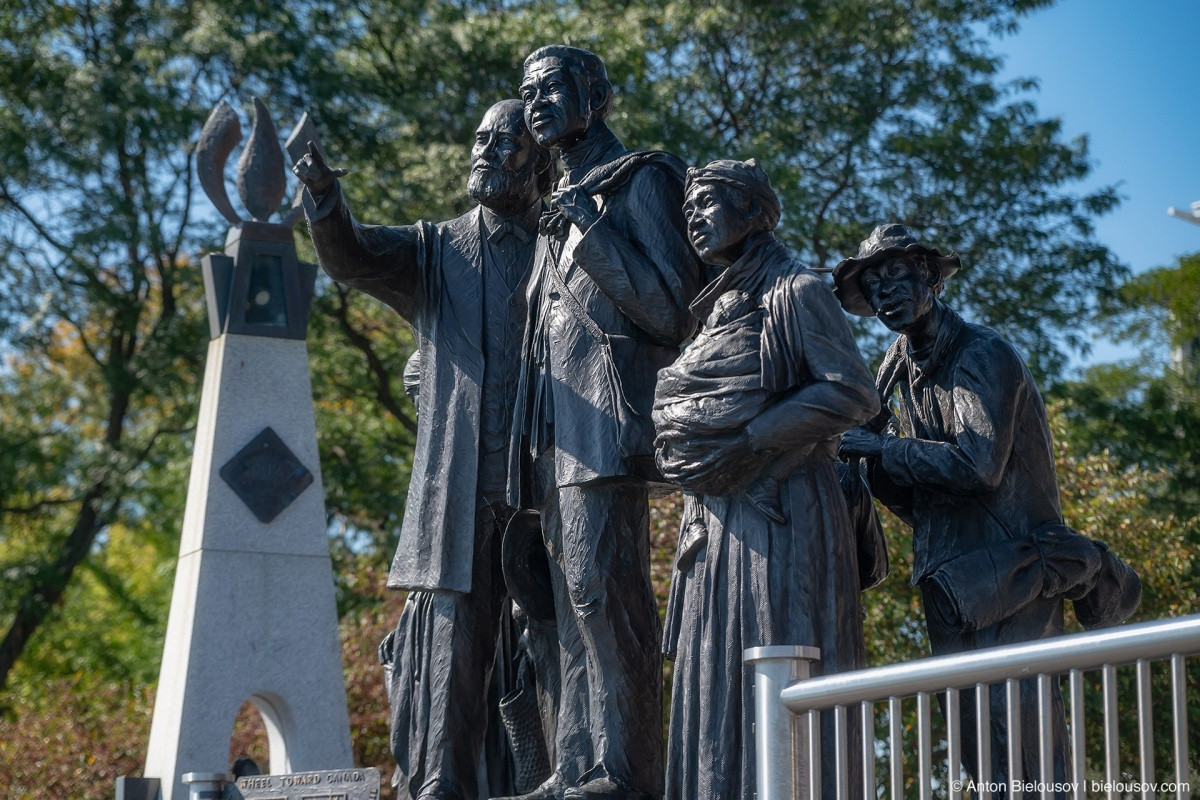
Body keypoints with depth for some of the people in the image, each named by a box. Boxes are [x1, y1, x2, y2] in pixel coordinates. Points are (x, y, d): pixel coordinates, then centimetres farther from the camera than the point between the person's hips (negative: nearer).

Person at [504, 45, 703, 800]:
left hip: (608, 420, -8)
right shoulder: (560, 206, 26)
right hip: (558, 429, 8)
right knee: (575, 601, 5)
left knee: (602, 587, -16)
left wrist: (592, 233, -9)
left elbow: (672, 311, -6)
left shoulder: (641, 181, 2)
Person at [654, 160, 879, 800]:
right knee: (711, 684, 2)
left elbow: (853, 394, -12)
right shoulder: (718, 309, 22)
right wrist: (690, 458, 9)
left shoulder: (796, 291, -2)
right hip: (718, 522, 8)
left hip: (780, 517, -8)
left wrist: (746, 442, -15)